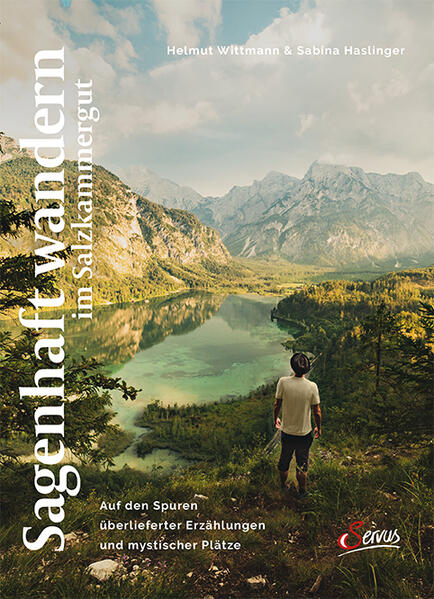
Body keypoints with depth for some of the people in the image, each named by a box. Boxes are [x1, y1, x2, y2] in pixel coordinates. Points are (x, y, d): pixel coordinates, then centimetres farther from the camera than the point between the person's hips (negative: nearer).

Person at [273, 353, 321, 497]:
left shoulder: (283, 382, -18)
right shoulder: (312, 386, -19)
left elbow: (277, 404, -8)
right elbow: (316, 411, -10)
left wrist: (276, 419, 12)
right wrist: (318, 428, 8)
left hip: (287, 432, 1)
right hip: (304, 433, -1)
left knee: (284, 460, 22)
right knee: (302, 463, 20)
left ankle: (283, 487, 43)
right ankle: (302, 491, 36)